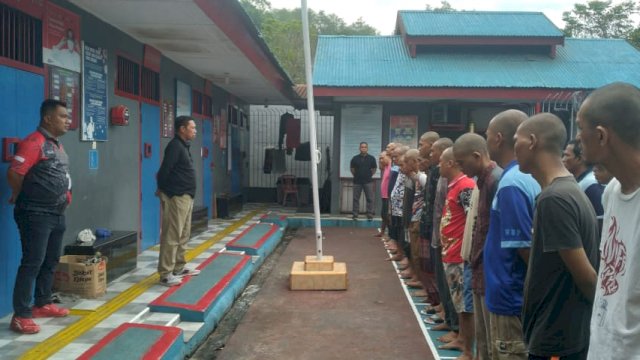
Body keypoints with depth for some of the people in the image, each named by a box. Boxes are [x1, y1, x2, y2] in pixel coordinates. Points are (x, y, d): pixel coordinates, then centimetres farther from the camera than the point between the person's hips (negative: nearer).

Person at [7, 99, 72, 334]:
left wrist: (64, 197, 11)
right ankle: (21, 316, 1)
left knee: (51, 262, 16)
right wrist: (23, 198, -4)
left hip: (57, 214, 9)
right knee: (32, 263, -6)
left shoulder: (57, 145, 14)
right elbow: (14, 174, -20)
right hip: (36, 215, -9)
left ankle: (43, 304, 29)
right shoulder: (34, 143, -15)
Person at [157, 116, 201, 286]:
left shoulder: (183, 145, 17)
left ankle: (179, 268, 25)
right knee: (172, 236, -8)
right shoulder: (175, 146, -14)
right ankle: (166, 274, -5)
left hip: (186, 197, 10)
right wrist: (163, 190, -5)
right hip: (176, 197, -10)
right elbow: (164, 170, -18)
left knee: (183, 235, 15)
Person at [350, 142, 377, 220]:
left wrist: (369, 175, 5)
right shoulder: (355, 158, 2)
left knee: (370, 199, -1)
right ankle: (355, 215, 12)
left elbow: (374, 169, 11)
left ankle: (370, 215, 4)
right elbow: (352, 168, 13)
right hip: (357, 181, 1)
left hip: (368, 181, -1)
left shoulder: (371, 158, 1)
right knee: (356, 199, 4)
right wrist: (356, 175, 7)